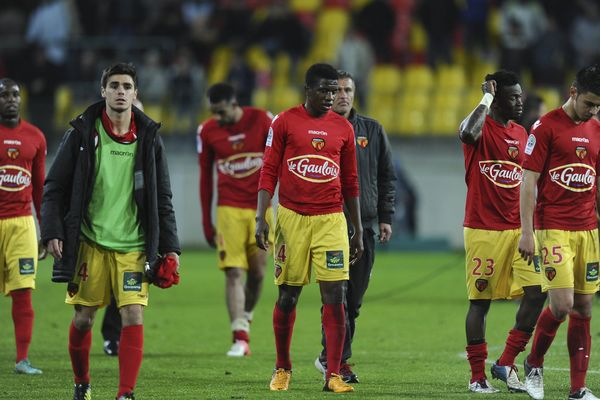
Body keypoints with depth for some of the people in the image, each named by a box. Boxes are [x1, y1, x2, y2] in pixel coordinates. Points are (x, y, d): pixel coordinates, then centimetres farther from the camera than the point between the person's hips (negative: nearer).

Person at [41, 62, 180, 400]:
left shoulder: (149, 137, 4)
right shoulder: (82, 133, -1)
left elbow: (162, 198, 9)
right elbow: (55, 188, 2)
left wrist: (170, 246, 4)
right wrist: (52, 233, -9)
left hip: (134, 245, 1)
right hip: (90, 242, -1)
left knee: (134, 317, -11)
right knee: (84, 317, 5)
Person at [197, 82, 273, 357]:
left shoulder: (262, 121, -5)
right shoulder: (208, 131, -1)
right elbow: (205, 177, 7)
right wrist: (206, 221, 6)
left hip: (260, 208, 0)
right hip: (229, 209, 0)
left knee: (257, 272, 4)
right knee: (233, 272, -11)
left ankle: (245, 320, 29)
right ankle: (240, 339, -14)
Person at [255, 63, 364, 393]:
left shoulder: (343, 128, 8)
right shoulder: (285, 122, 1)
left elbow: (350, 183, 13)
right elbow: (268, 173, 1)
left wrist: (358, 230, 13)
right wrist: (261, 217, -7)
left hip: (331, 220, 1)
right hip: (292, 217, -1)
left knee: (335, 295, -6)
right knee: (287, 295, 4)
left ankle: (333, 375, -4)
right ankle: (282, 369, 19)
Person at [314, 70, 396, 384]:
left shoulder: (372, 131, 11)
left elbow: (386, 177, 16)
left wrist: (385, 217, 9)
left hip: (365, 225, 4)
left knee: (354, 299, 6)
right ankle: (338, 360, -9)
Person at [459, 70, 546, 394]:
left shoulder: (521, 134, 14)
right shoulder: (481, 127, -6)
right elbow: (468, 133, -32)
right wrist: (487, 98, -18)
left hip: (518, 230, 6)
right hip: (483, 230, -6)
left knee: (537, 292, -6)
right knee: (480, 300, 0)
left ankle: (506, 363, 5)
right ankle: (477, 376, 8)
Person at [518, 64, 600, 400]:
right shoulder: (546, 127, -6)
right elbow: (529, 181, -6)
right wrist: (526, 232, -11)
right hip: (553, 228, -6)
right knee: (562, 304, -14)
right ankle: (534, 364, 11)